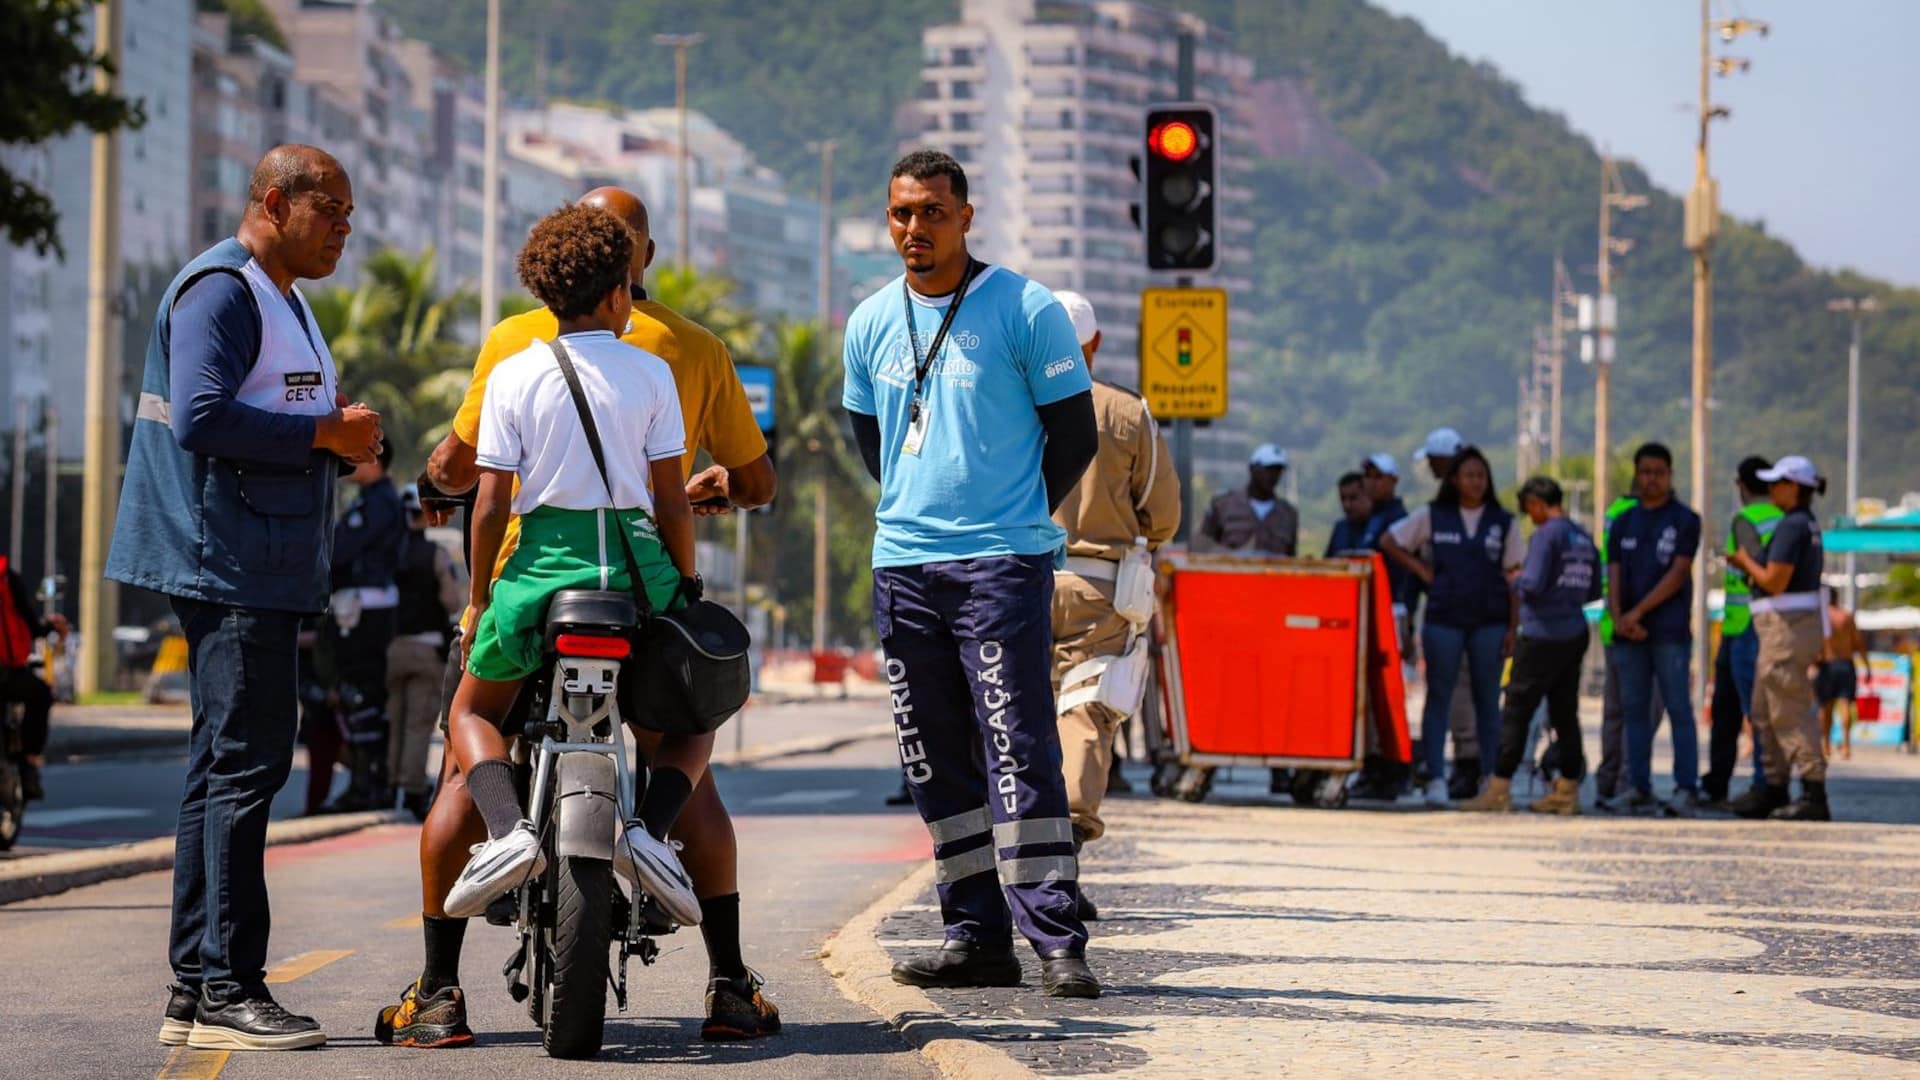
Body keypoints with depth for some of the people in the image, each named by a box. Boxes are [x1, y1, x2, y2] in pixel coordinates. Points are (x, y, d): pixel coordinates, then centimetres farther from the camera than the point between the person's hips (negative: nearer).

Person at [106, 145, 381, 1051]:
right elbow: (200, 417, -23)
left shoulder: (281, 298, 22)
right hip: (232, 566, -11)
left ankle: (194, 991, 13)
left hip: (262, 570, 11)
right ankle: (226, 992, -12)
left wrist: (344, 440, 10)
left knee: (224, 771, 10)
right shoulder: (222, 290, -11)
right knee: (246, 765, -12)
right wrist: (327, 434, -17)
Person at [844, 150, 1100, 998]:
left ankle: (1057, 938, -10)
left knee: (1019, 752, -11)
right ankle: (976, 937, 13)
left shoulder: (1026, 311, -5)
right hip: (902, 566, 6)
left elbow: (1075, 435, 1)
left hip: (1002, 566, -5)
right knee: (935, 762, 7)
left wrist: (1010, 518, 6)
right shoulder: (870, 323, 10)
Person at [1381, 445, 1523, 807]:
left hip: (1490, 620, 1)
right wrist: (1422, 570, 4)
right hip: (1444, 618, -1)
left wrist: (1513, 627, 0)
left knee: (1487, 701, 4)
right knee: (1438, 698, -3)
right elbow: (1389, 542, 14)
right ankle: (1436, 780, -4)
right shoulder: (1433, 516, 6)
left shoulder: (1503, 522, 8)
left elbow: (1514, 577, 7)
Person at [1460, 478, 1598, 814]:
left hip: (1542, 636, -7)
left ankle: (1499, 789, -3)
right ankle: (1567, 790, 13)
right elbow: (1594, 590, 16)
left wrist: (1516, 580, 0)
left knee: (1516, 711, -3)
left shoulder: (1546, 535, -12)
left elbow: (1532, 584, -20)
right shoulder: (1584, 538, 11)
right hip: (1575, 635, 7)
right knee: (1565, 713, 11)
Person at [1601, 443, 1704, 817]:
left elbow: (1677, 574, -7)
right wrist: (1618, 617, -9)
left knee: (1678, 709, -6)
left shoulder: (1684, 520, 2)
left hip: (1670, 631, -5)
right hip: (1628, 633, 5)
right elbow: (1614, 576, 9)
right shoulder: (1623, 523, 15)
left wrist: (1639, 611, -13)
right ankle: (1637, 789, 10)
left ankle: (1686, 789, -8)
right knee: (1634, 710, 6)